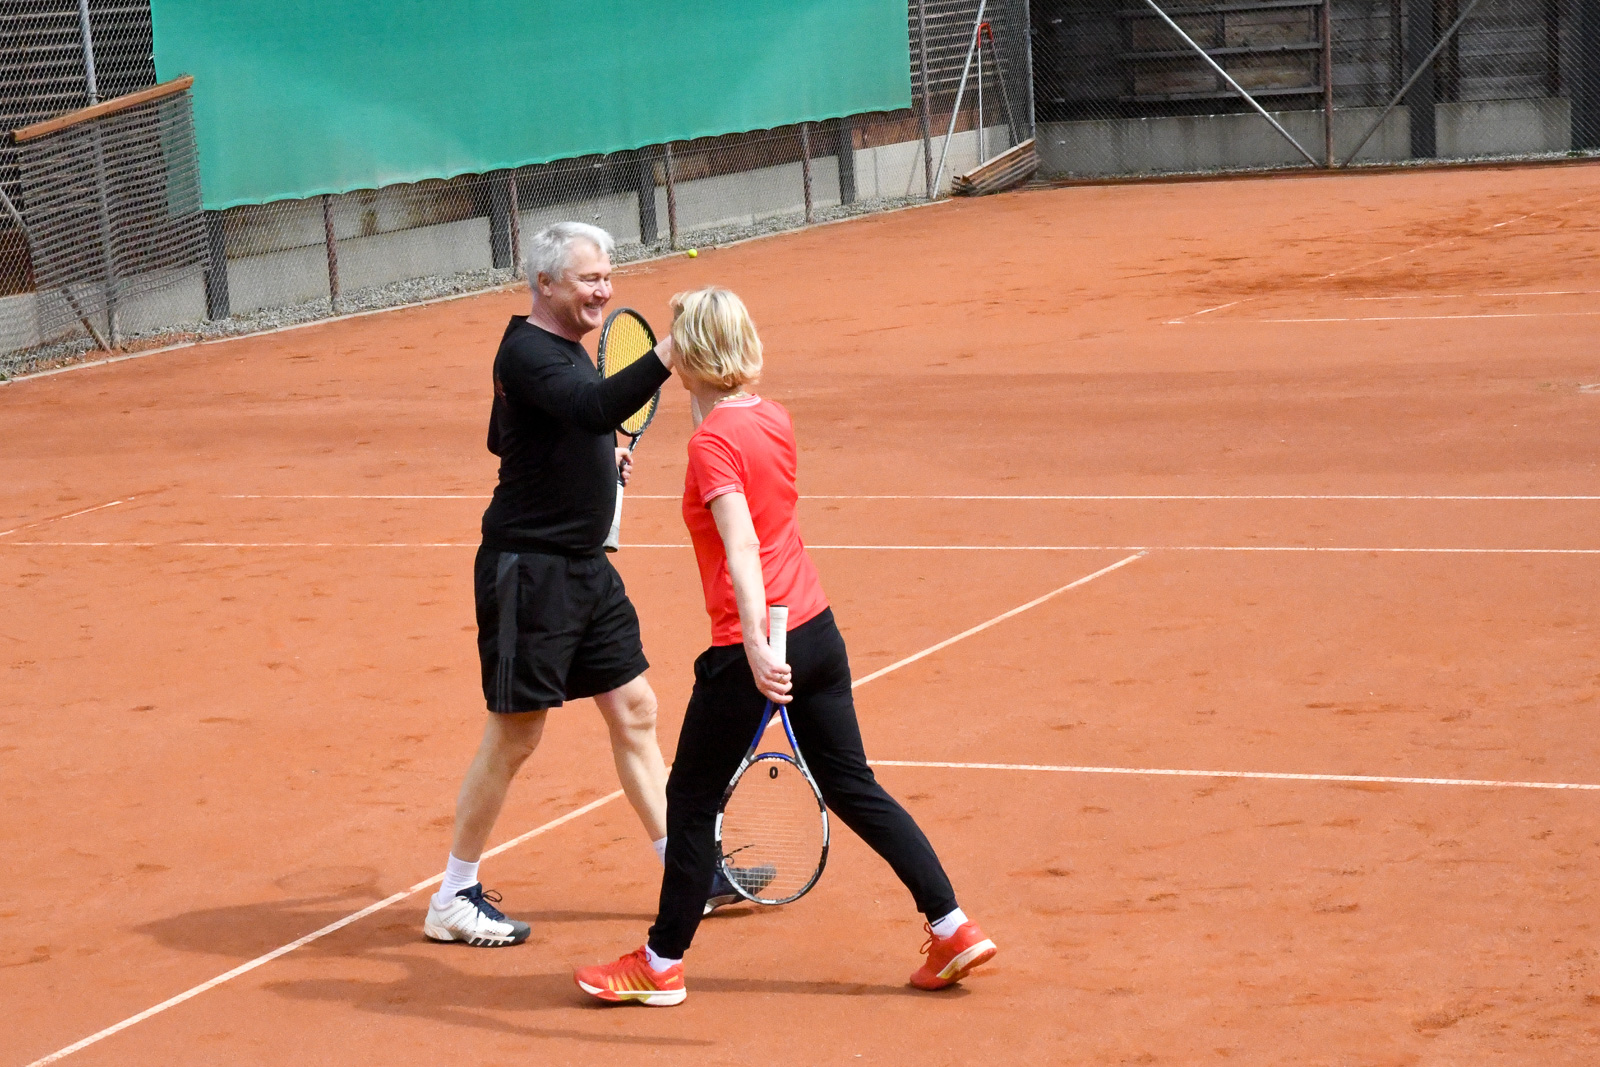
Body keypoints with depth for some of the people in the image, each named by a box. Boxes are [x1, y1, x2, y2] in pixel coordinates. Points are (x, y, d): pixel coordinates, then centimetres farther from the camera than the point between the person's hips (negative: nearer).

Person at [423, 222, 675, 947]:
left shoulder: (560, 348, 13)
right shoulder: (527, 353, -17)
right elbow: (598, 407, -37)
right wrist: (668, 356, -48)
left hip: (584, 567, 10)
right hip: (529, 570, -10)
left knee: (633, 711, 13)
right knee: (515, 736, -2)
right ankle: (453, 899, 10)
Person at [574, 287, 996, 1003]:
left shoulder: (713, 442, -16)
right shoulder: (774, 418, 6)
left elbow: (741, 548, -30)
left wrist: (757, 646, -39)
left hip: (753, 650, -8)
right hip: (817, 629, 8)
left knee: (692, 798, 8)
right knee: (852, 788, 15)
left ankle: (662, 964, 19)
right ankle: (952, 929, 13)